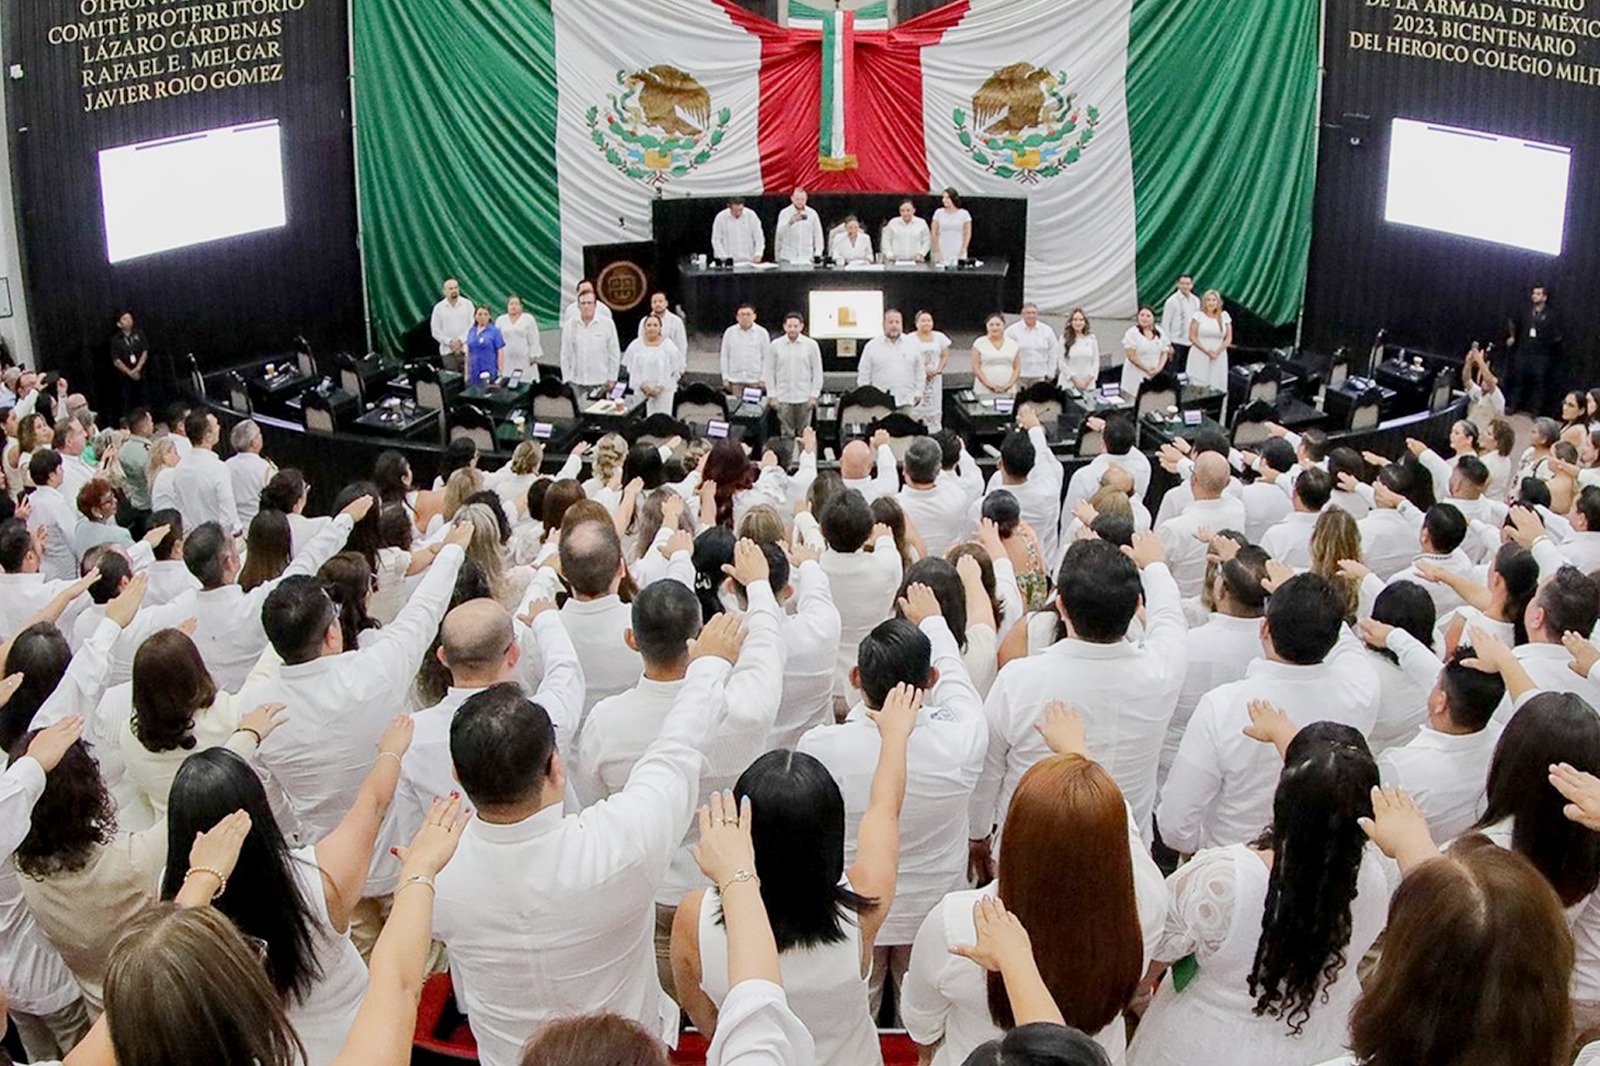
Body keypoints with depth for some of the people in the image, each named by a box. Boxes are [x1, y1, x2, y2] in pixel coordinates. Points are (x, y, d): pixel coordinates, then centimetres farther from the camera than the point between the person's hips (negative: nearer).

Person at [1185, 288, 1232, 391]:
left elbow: (1228, 338, 7)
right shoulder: (1198, 315, -1)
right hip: (1199, 357, -2)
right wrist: (1207, 351, -12)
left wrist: (1217, 351, -9)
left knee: (1216, 388, -1)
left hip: (1218, 357, 2)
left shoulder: (1224, 316, 7)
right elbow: (1192, 337, -4)